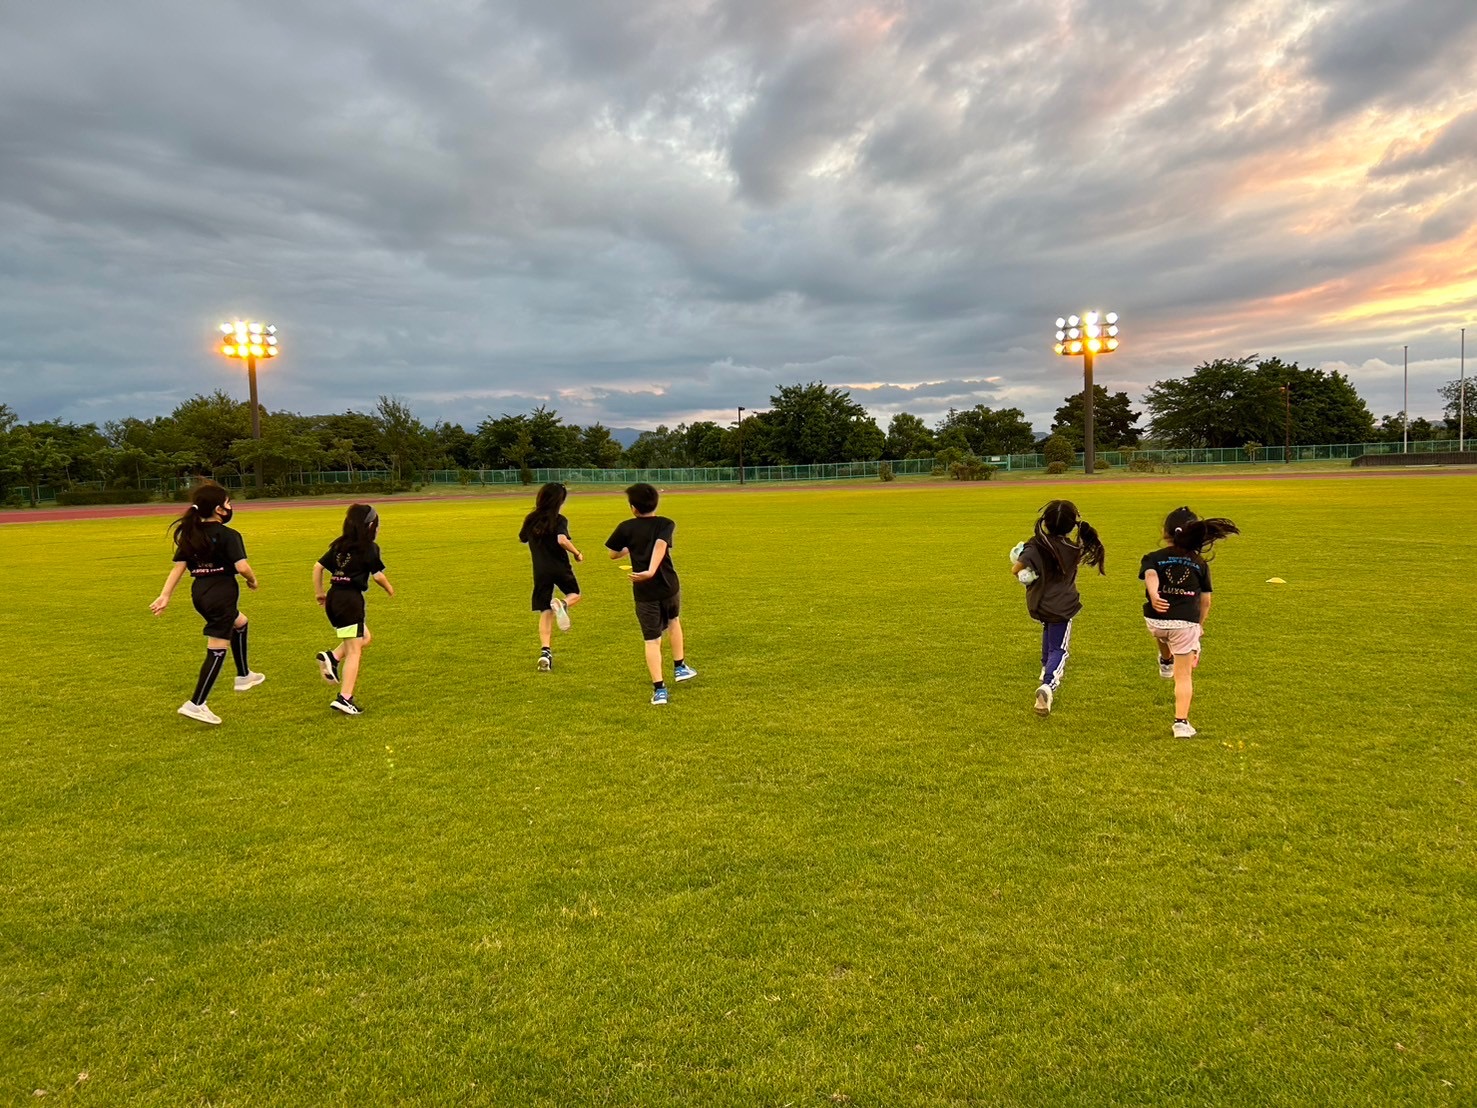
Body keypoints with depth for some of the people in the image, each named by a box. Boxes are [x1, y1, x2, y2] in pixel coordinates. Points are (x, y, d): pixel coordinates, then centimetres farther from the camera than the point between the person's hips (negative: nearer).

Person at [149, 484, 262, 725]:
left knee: (239, 623, 31)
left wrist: (165, 596, 0)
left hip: (200, 594, 9)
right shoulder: (228, 535, -13)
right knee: (217, 650, -1)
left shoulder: (189, 534, 8)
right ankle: (196, 704, -1)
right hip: (222, 595, -9)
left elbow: (178, 568, 3)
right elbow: (242, 567, -22)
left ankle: (243, 677, 38)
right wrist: (252, 580, -2)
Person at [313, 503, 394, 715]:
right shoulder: (369, 548, -5)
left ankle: (332, 657, 3)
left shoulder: (339, 545, 14)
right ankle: (345, 698, -8)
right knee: (354, 651, -3)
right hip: (351, 600, -7)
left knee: (365, 637, 24)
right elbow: (378, 576, -8)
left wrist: (319, 593, 19)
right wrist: (389, 589, 11)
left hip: (333, 598, 7)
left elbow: (318, 566, 12)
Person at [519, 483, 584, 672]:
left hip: (540, 571, 3)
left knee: (545, 612, 6)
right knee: (574, 594, 23)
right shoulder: (559, 520, -10)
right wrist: (577, 553, -12)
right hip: (560, 568, -3)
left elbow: (522, 538, 20)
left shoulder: (530, 520, 5)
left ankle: (545, 651, -9)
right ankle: (562, 604, -15)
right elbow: (562, 540, -26)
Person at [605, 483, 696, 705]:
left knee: (652, 640, 3)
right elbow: (661, 544, -22)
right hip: (669, 586, 1)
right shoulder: (666, 524, -2)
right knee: (674, 621, 30)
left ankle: (659, 689, -6)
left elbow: (613, 553, 9)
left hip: (644, 593, -1)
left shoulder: (626, 528, 0)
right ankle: (680, 667, 39)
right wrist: (652, 571, -34)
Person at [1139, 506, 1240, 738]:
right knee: (1184, 675, 7)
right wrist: (1200, 624, 25)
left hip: (1155, 621, 1)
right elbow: (1205, 599, 11)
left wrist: (1153, 595, -38)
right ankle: (1181, 722, 1)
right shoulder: (1200, 563, 9)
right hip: (1186, 623, 0)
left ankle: (1166, 661, 62)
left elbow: (1150, 575, -20)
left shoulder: (1153, 558, 3)